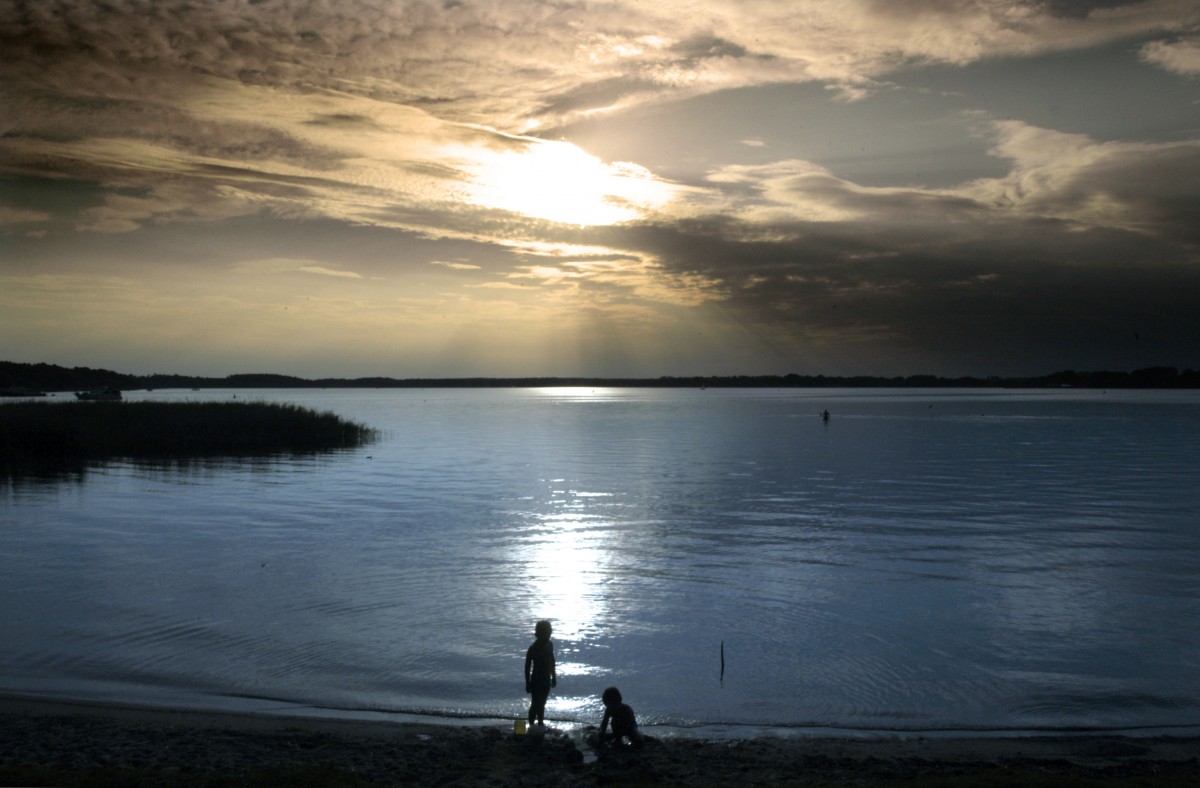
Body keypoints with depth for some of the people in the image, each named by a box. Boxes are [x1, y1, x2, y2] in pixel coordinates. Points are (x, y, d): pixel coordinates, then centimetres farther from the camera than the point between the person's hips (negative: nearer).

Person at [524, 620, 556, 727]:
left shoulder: (549, 645, 1)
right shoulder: (533, 648, -18)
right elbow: (527, 667, -14)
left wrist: (553, 677, 17)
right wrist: (528, 684, -14)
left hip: (546, 680, 6)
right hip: (536, 681, -6)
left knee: (542, 703, 16)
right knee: (535, 704, -3)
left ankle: (540, 723, 27)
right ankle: (531, 724, 8)